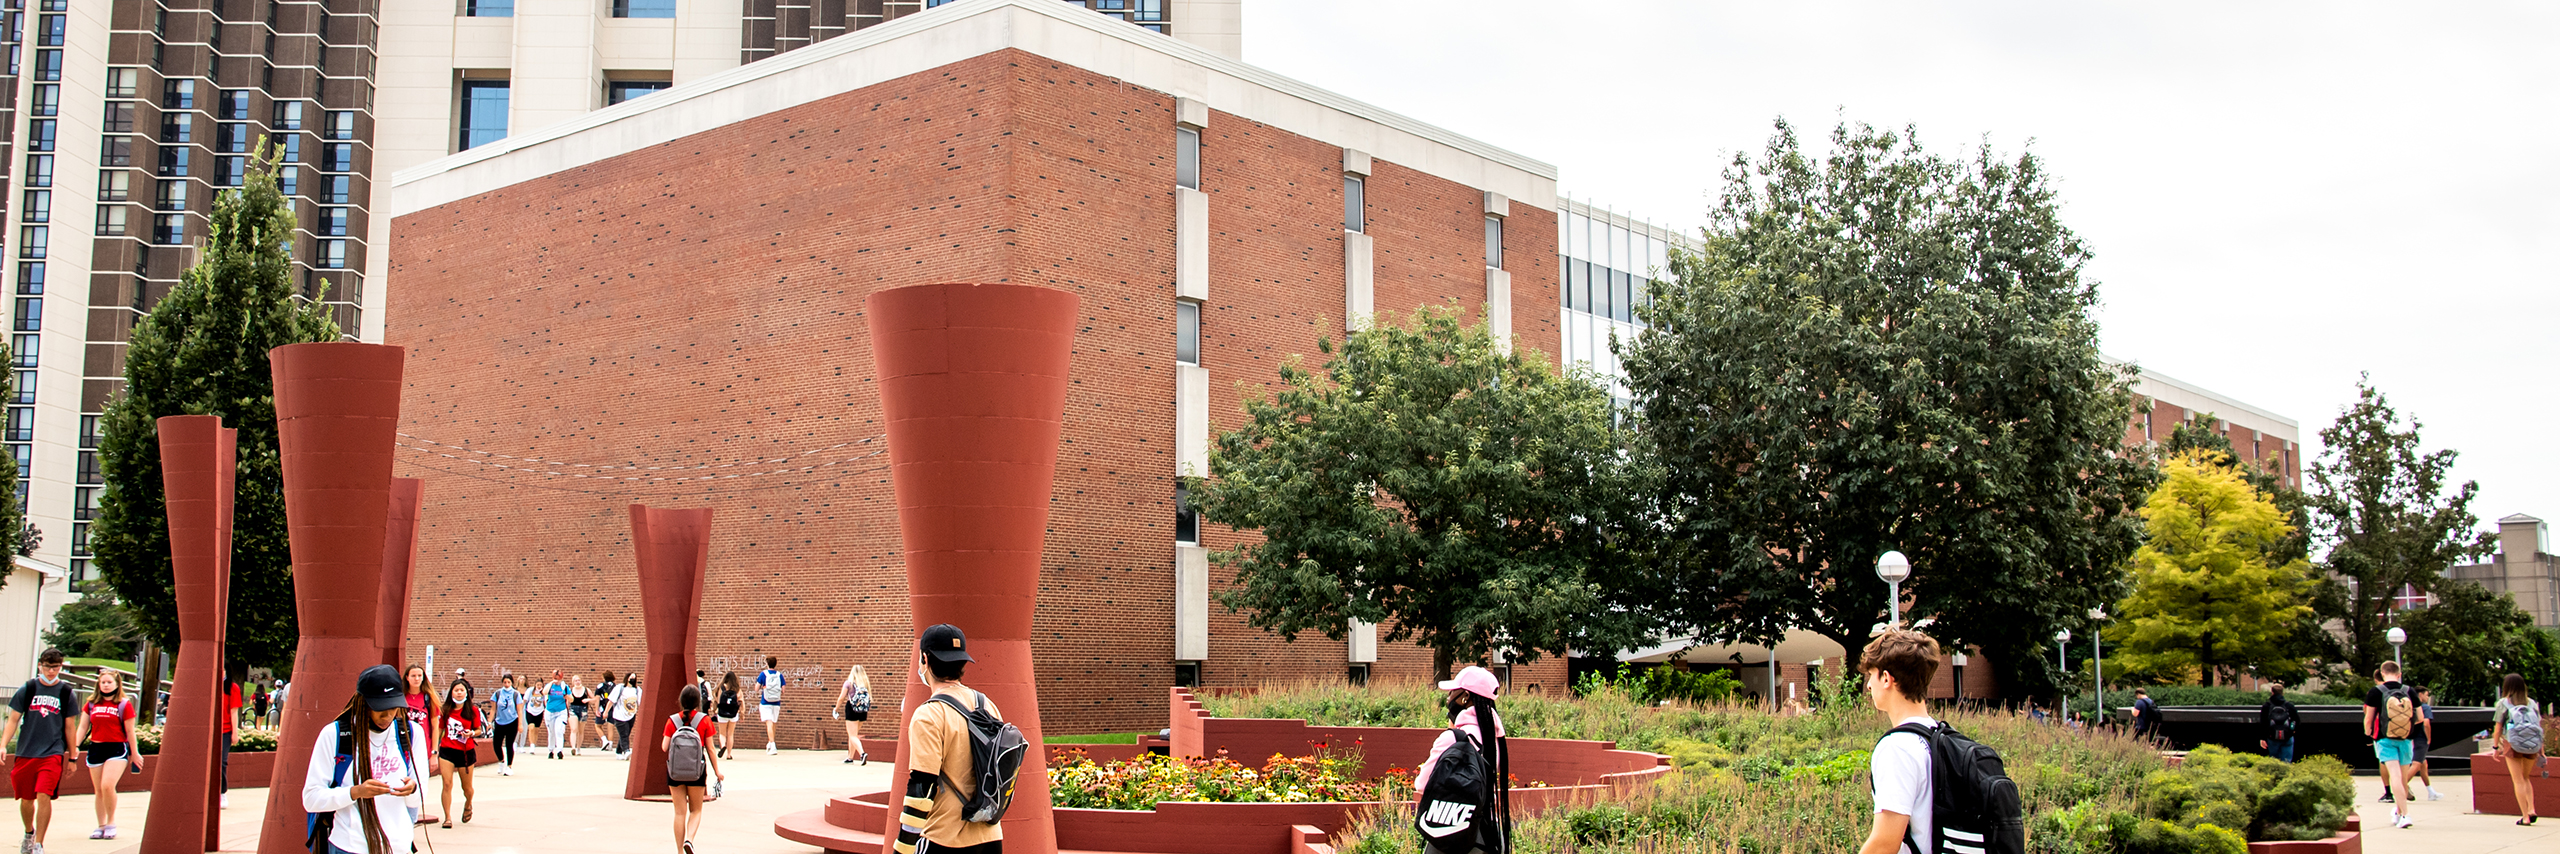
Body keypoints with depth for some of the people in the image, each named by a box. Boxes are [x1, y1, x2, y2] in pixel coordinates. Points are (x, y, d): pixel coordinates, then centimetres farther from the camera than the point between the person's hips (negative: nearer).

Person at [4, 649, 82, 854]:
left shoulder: (67, 693, 3)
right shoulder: (27, 689, 4)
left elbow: (70, 727, 8)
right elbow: (13, 720, 6)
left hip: (53, 754, -2)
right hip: (25, 753, 2)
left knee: (44, 796, -15)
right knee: (26, 799, 11)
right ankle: (29, 834, 37)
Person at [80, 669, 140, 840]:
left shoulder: (124, 704, -1)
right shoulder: (92, 704, 10)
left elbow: (130, 731, 2)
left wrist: (134, 754, 5)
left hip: (117, 749, -4)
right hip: (96, 749, 4)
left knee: (107, 785, -19)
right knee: (98, 790, 8)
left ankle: (111, 822, -3)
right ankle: (101, 826, 18)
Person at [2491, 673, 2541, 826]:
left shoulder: (2503, 703, 1)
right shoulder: (2532, 703, 10)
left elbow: (2498, 728, -2)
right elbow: (2539, 726, 6)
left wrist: (2496, 747, 6)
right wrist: (2541, 750, 9)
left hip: (2513, 744, -3)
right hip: (2532, 745, 4)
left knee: (2518, 781, 2)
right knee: (2526, 778, 21)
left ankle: (2526, 817, -2)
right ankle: (2531, 810, 4)